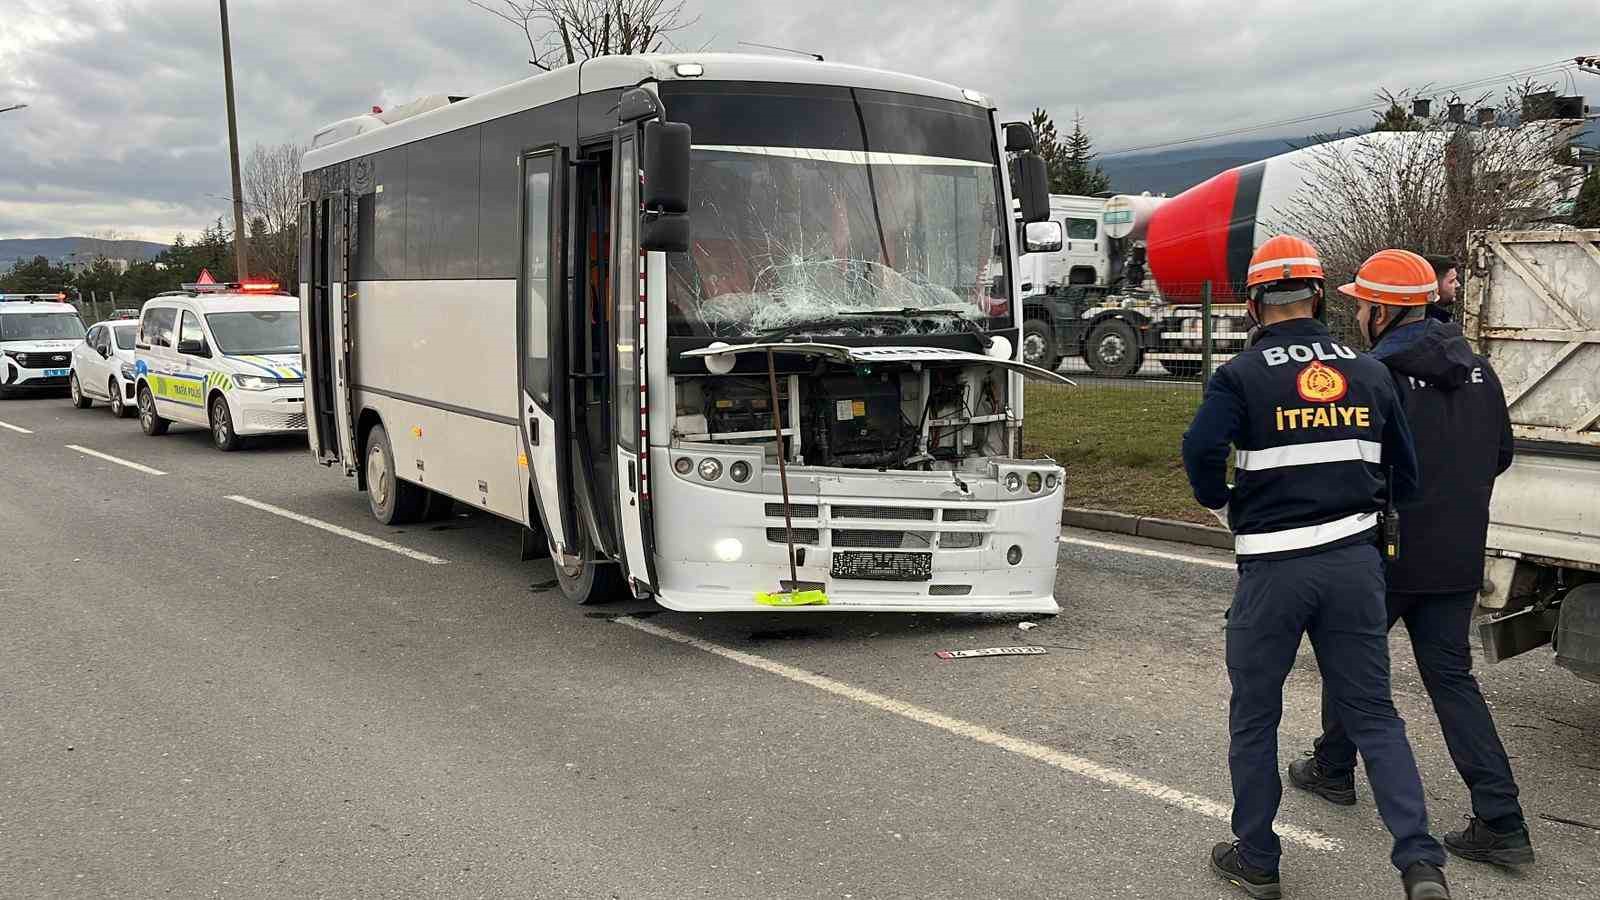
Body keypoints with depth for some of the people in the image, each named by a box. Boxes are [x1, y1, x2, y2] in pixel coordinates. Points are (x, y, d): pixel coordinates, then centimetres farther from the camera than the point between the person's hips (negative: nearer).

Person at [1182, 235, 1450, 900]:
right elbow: (1405, 473, 9)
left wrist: (1224, 507, -4)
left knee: (1254, 716, 11)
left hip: (1273, 569, -3)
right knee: (1373, 713, 12)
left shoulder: (1242, 375, -7)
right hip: (1355, 560, 4)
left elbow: (1201, 449, -23)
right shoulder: (1369, 372, 6)